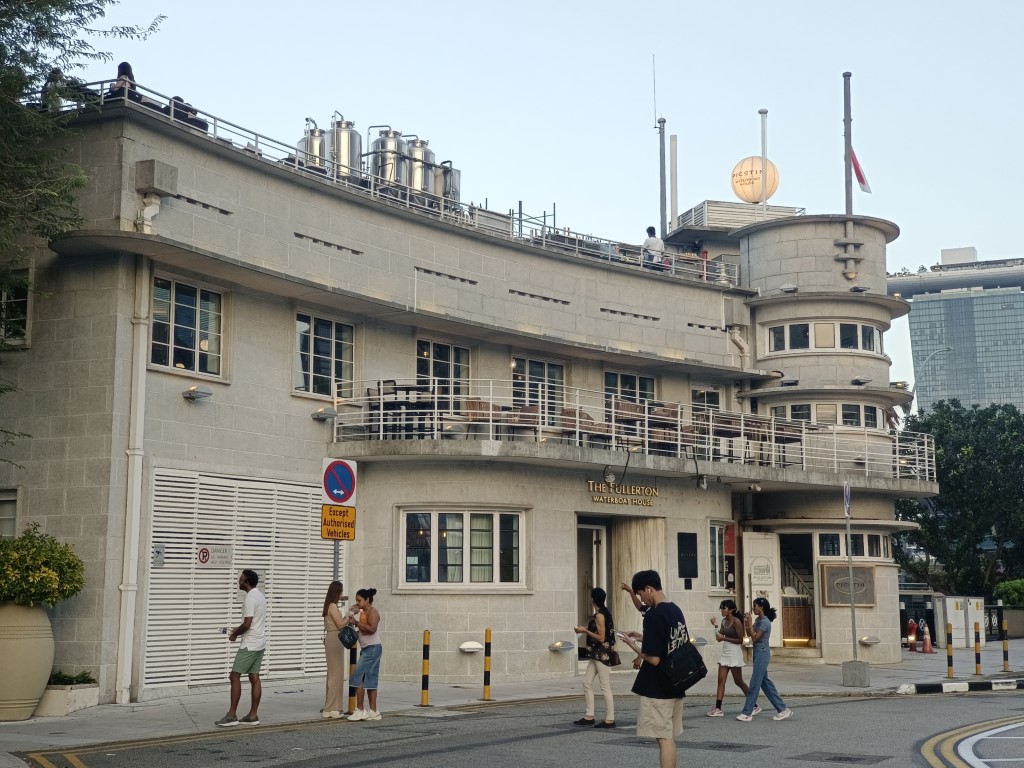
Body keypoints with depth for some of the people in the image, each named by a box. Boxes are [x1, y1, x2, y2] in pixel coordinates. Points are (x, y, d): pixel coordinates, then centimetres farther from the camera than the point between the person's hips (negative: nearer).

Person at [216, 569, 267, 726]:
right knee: (254, 678, 8)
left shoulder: (250, 599, -18)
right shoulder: (260, 596, 14)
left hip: (250, 645, -10)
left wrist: (235, 634, -5)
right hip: (260, 643, 10)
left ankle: (232, 715, -4)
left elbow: (247, 624, -21)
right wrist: (239, 629, 16)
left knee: (235, 676, -4)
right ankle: (253, 715, 7)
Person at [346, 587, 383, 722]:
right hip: (366, 649, 10)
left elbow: (372, 628, -26)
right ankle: (373, 712, 11)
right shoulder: (363, 613, 16)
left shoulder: (372, 612, -12)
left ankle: (360, 710, -9)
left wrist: (356, 622, -20)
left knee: (358, 677, -11)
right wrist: (352, 616, 7)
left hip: (372, 648, -10)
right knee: (369, 679, 9)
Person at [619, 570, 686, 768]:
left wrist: (633, 645, -7)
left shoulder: (653, 616, -20)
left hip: (657, 688, -8)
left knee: (664, 738, -5)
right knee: (669, 737, 14)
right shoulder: (676, 611, 8)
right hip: (674, 684, 9)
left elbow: (654, 659, -22)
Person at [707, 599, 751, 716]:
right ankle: (718, 708, -2)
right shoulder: (724, 621, 9)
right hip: (725, 653, 7)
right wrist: (715, 626, -1)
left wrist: (724, 638, -17)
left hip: (735, 654, -7)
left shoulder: (736, 622, -13)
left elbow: (740, 640, -15)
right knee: (721, 680, 0)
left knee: (738, 681, 1)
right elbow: (719, 637, 10)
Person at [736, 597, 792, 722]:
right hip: (758, 653, 10)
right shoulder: (758, 620, 11)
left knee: (755, 683, -7)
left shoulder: (765, 622, -16)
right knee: (765, 682, 12)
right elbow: (749, 634, 14)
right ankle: (782, 709, 16)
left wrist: (750, 623, -17)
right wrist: (747, 623, 0)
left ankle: (747, 713, -4)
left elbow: (755, 638, -19)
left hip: (762, 654, -10)